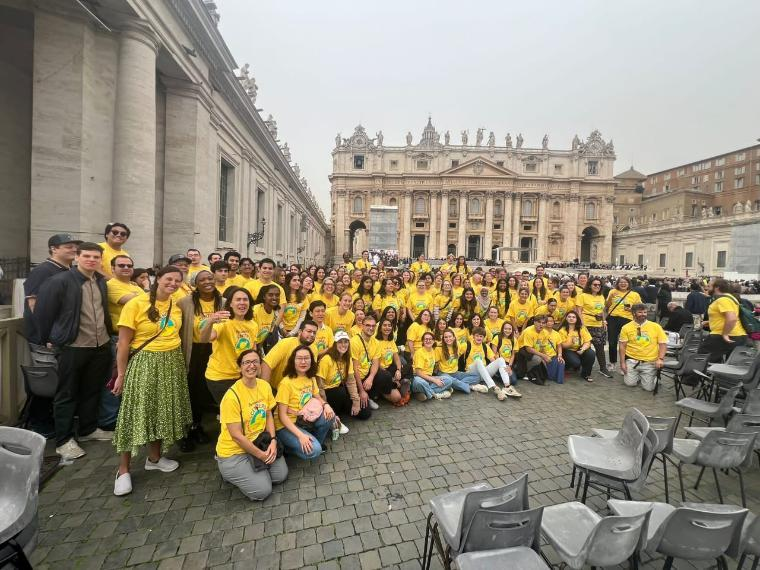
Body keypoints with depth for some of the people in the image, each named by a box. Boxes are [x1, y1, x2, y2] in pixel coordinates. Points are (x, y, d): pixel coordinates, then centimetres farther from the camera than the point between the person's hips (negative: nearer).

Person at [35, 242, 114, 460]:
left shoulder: (101, 281, 7)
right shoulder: (59, 281, -11)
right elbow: (42, 311, -6)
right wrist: (48, 339, 1)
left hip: (101, 346, 6)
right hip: (72, 347, -5)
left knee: (93, 390, 17)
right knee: (67, 394, 8)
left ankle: (88, 429, 33)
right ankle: (64, 441, 21)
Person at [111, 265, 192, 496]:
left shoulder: (177, 306, 4)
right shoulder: (136, 304, -12)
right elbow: (123, 342, -11)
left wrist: (182, 363, 16)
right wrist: (121, 374, -11)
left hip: (172, 363, 5)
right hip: (144, 363, -5)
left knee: (162, 411, 14)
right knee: (135, 414, 1)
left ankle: (154, 458, 31)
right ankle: (123, 470, 18)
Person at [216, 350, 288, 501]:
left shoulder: (265, 386, -6)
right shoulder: (232, 396, -25)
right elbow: (236, 435, -21)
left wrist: (273, 441, -10)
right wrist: (260, 455, -16)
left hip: (259, 442, 6)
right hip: (234, 451, -6)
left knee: (281, 475, -1)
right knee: (262, 491, -9)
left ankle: (254, 469, 20)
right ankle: (230, 472, 12)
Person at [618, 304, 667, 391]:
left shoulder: (656, 326, 2)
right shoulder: (626, 327, -1)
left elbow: (663, 343, 2)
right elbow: (622, 345, -1)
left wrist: (660, 359, -12)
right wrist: (622, 362, -6)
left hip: (650, 362, 0)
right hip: (632, 360, 0)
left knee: (649, 387, -7)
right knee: (630, 383, -9)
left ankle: (654, 376, 27)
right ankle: (637, 375, 24)